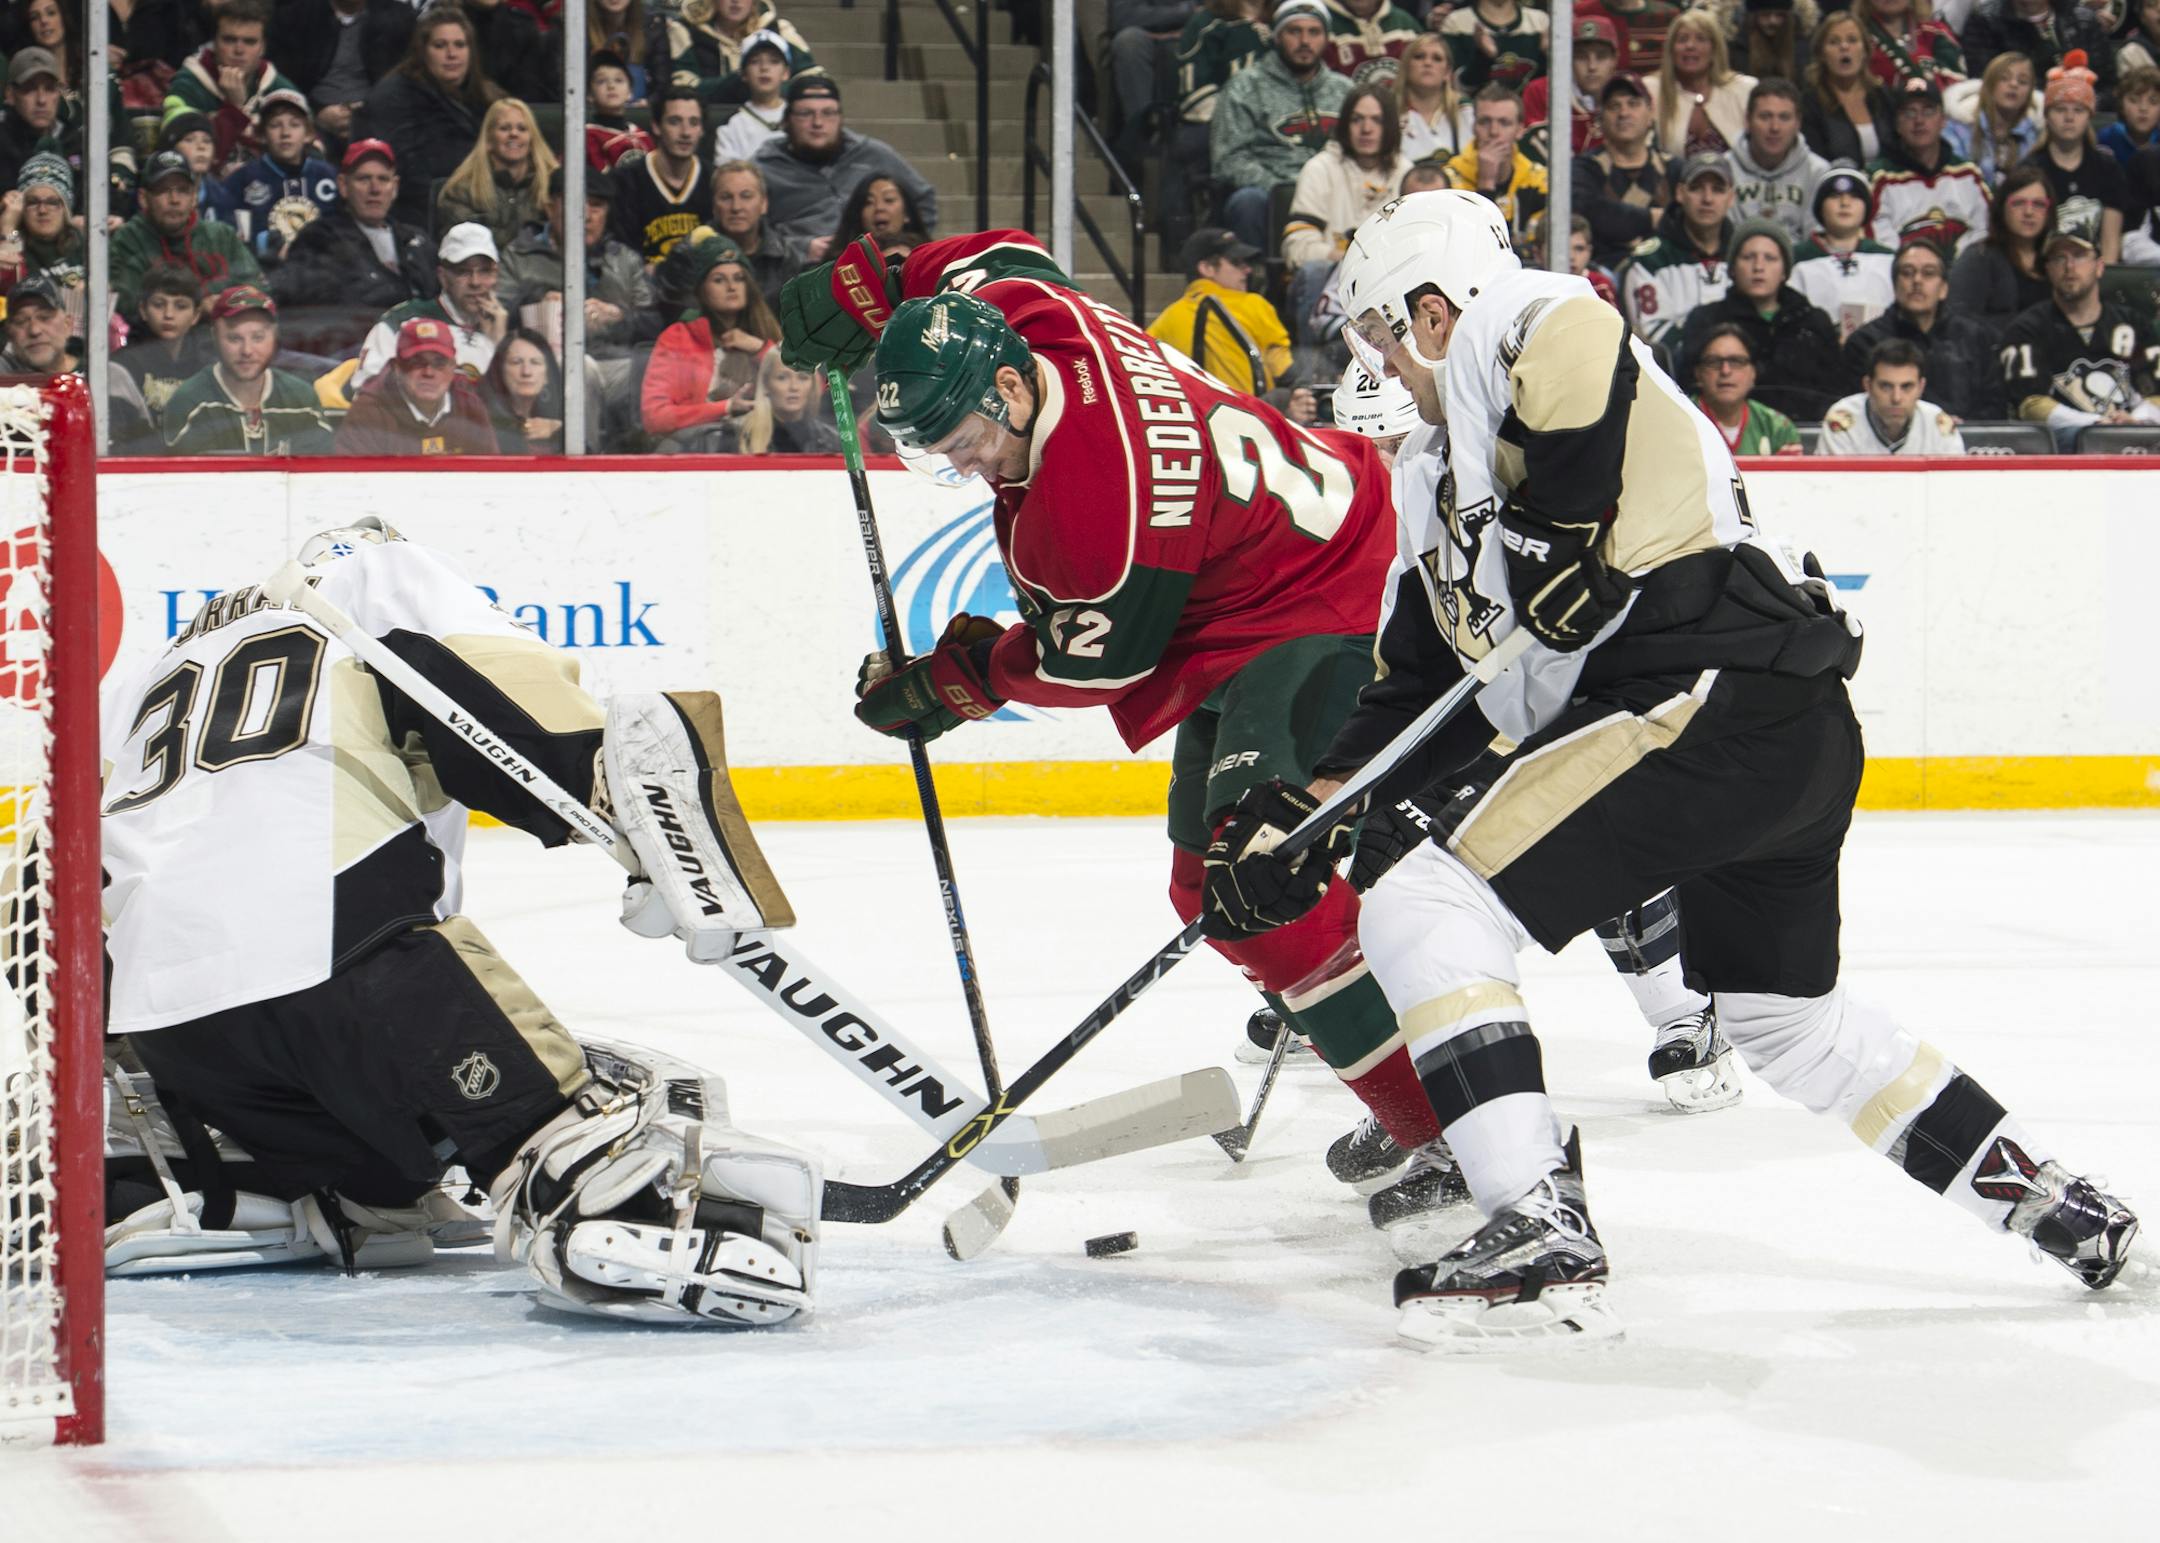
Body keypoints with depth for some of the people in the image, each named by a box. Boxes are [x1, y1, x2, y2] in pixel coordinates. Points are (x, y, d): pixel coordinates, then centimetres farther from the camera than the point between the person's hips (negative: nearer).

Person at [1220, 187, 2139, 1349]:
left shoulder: (1509, 328, 3)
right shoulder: (1457, 468, 30)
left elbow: (1573, 341, -22)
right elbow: (1424, 677, 30)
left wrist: (1553, 538, -19)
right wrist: (1300, 815, 24)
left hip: (1712, 696, -11)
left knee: (1425, 911, -11)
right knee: (1783, 1019, 28)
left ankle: (1543, 1240, -20)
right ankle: (2046, 1200, 33)